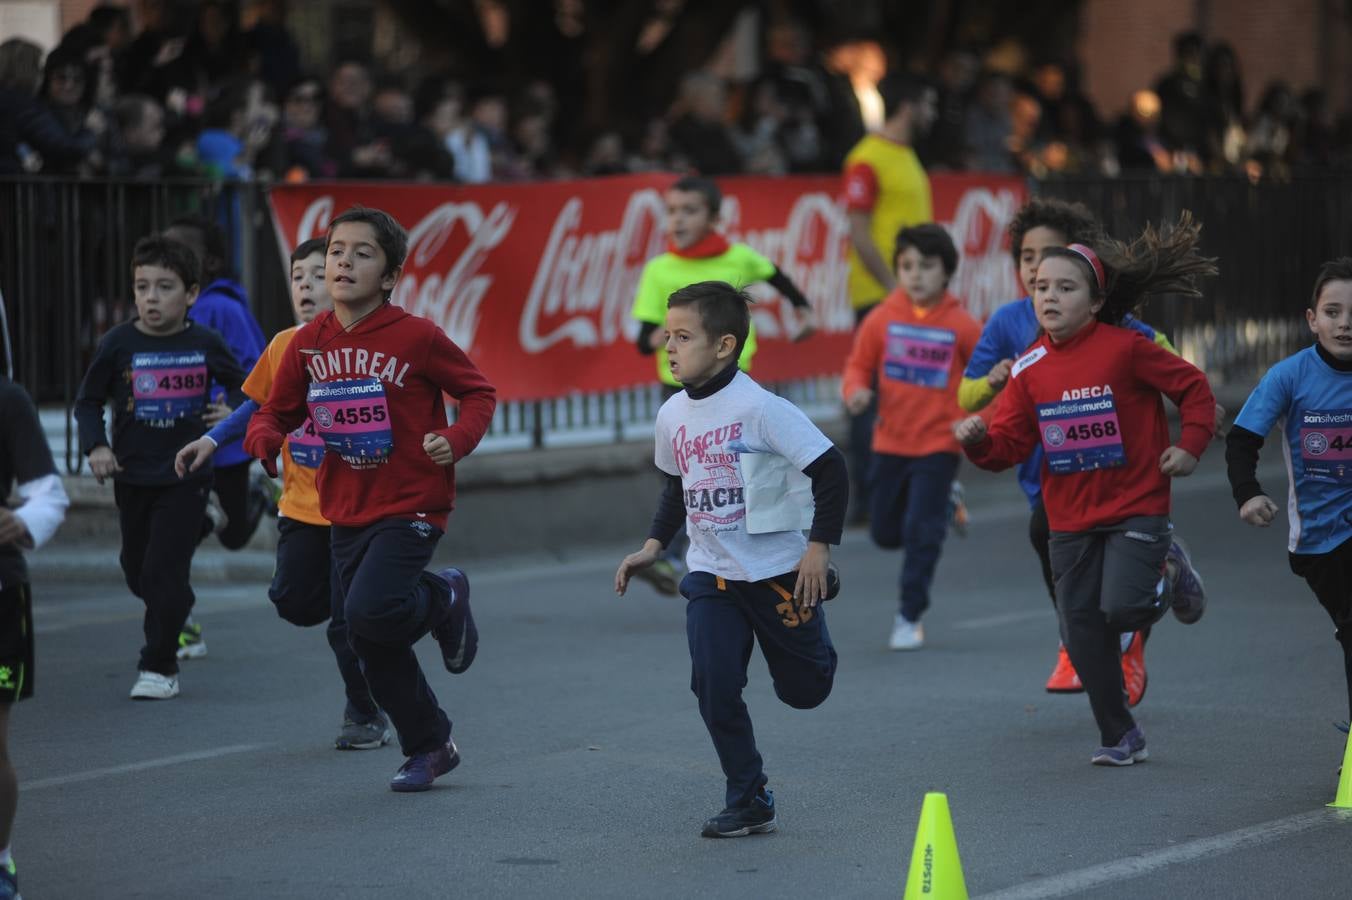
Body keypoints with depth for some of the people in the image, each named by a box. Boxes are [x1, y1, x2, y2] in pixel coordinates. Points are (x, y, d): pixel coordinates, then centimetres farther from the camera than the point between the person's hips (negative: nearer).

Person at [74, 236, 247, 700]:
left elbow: (241, 386, 11)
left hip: (186, 474, -2)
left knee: (164, 570, -10)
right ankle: (176, 623, 44)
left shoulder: (206, 344, -6)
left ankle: (159, 667, 1)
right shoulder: (118, 344, -7)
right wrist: (96, 446, -12)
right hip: (133, 476, 2)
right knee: (137, 570, 14)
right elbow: (88, 402, 2)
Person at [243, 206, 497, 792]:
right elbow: (275, 414, 8)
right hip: (346, 512, 5)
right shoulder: (308, 343, 0)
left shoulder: (416, 337, -12)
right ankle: (428, 748, 29)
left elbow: (479, 393, -1)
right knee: (374, 651, 9)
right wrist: (267, 441, -15)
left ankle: (444, 599, 8)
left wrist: (457, 439, -20)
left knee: (369, 613, -25)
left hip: (411, 505, -5)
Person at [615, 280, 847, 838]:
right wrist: (653, 547, 9)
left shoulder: (759, 408, -20)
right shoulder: (672, 415, 1)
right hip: (711, 573, 5)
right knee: (713, 687, -10)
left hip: (778, 568, -5)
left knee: (804, 689, 8)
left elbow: (829, 469, -17)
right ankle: (748, 801, 2)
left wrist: (819, 546, -17)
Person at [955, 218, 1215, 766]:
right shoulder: (1030, 369, 1)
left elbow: (1193, 386, -2)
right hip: (1070, 519, 5)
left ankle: (1169, 573, 16)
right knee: (1082, 630, 3)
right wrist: (979, 441, -19)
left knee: (1121, 608, -20)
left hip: (1137, 507, -5)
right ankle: (1119, 737, 18)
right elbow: (1010, 445, 0)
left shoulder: (1125, 349, -12)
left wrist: (1191, 444, -10)